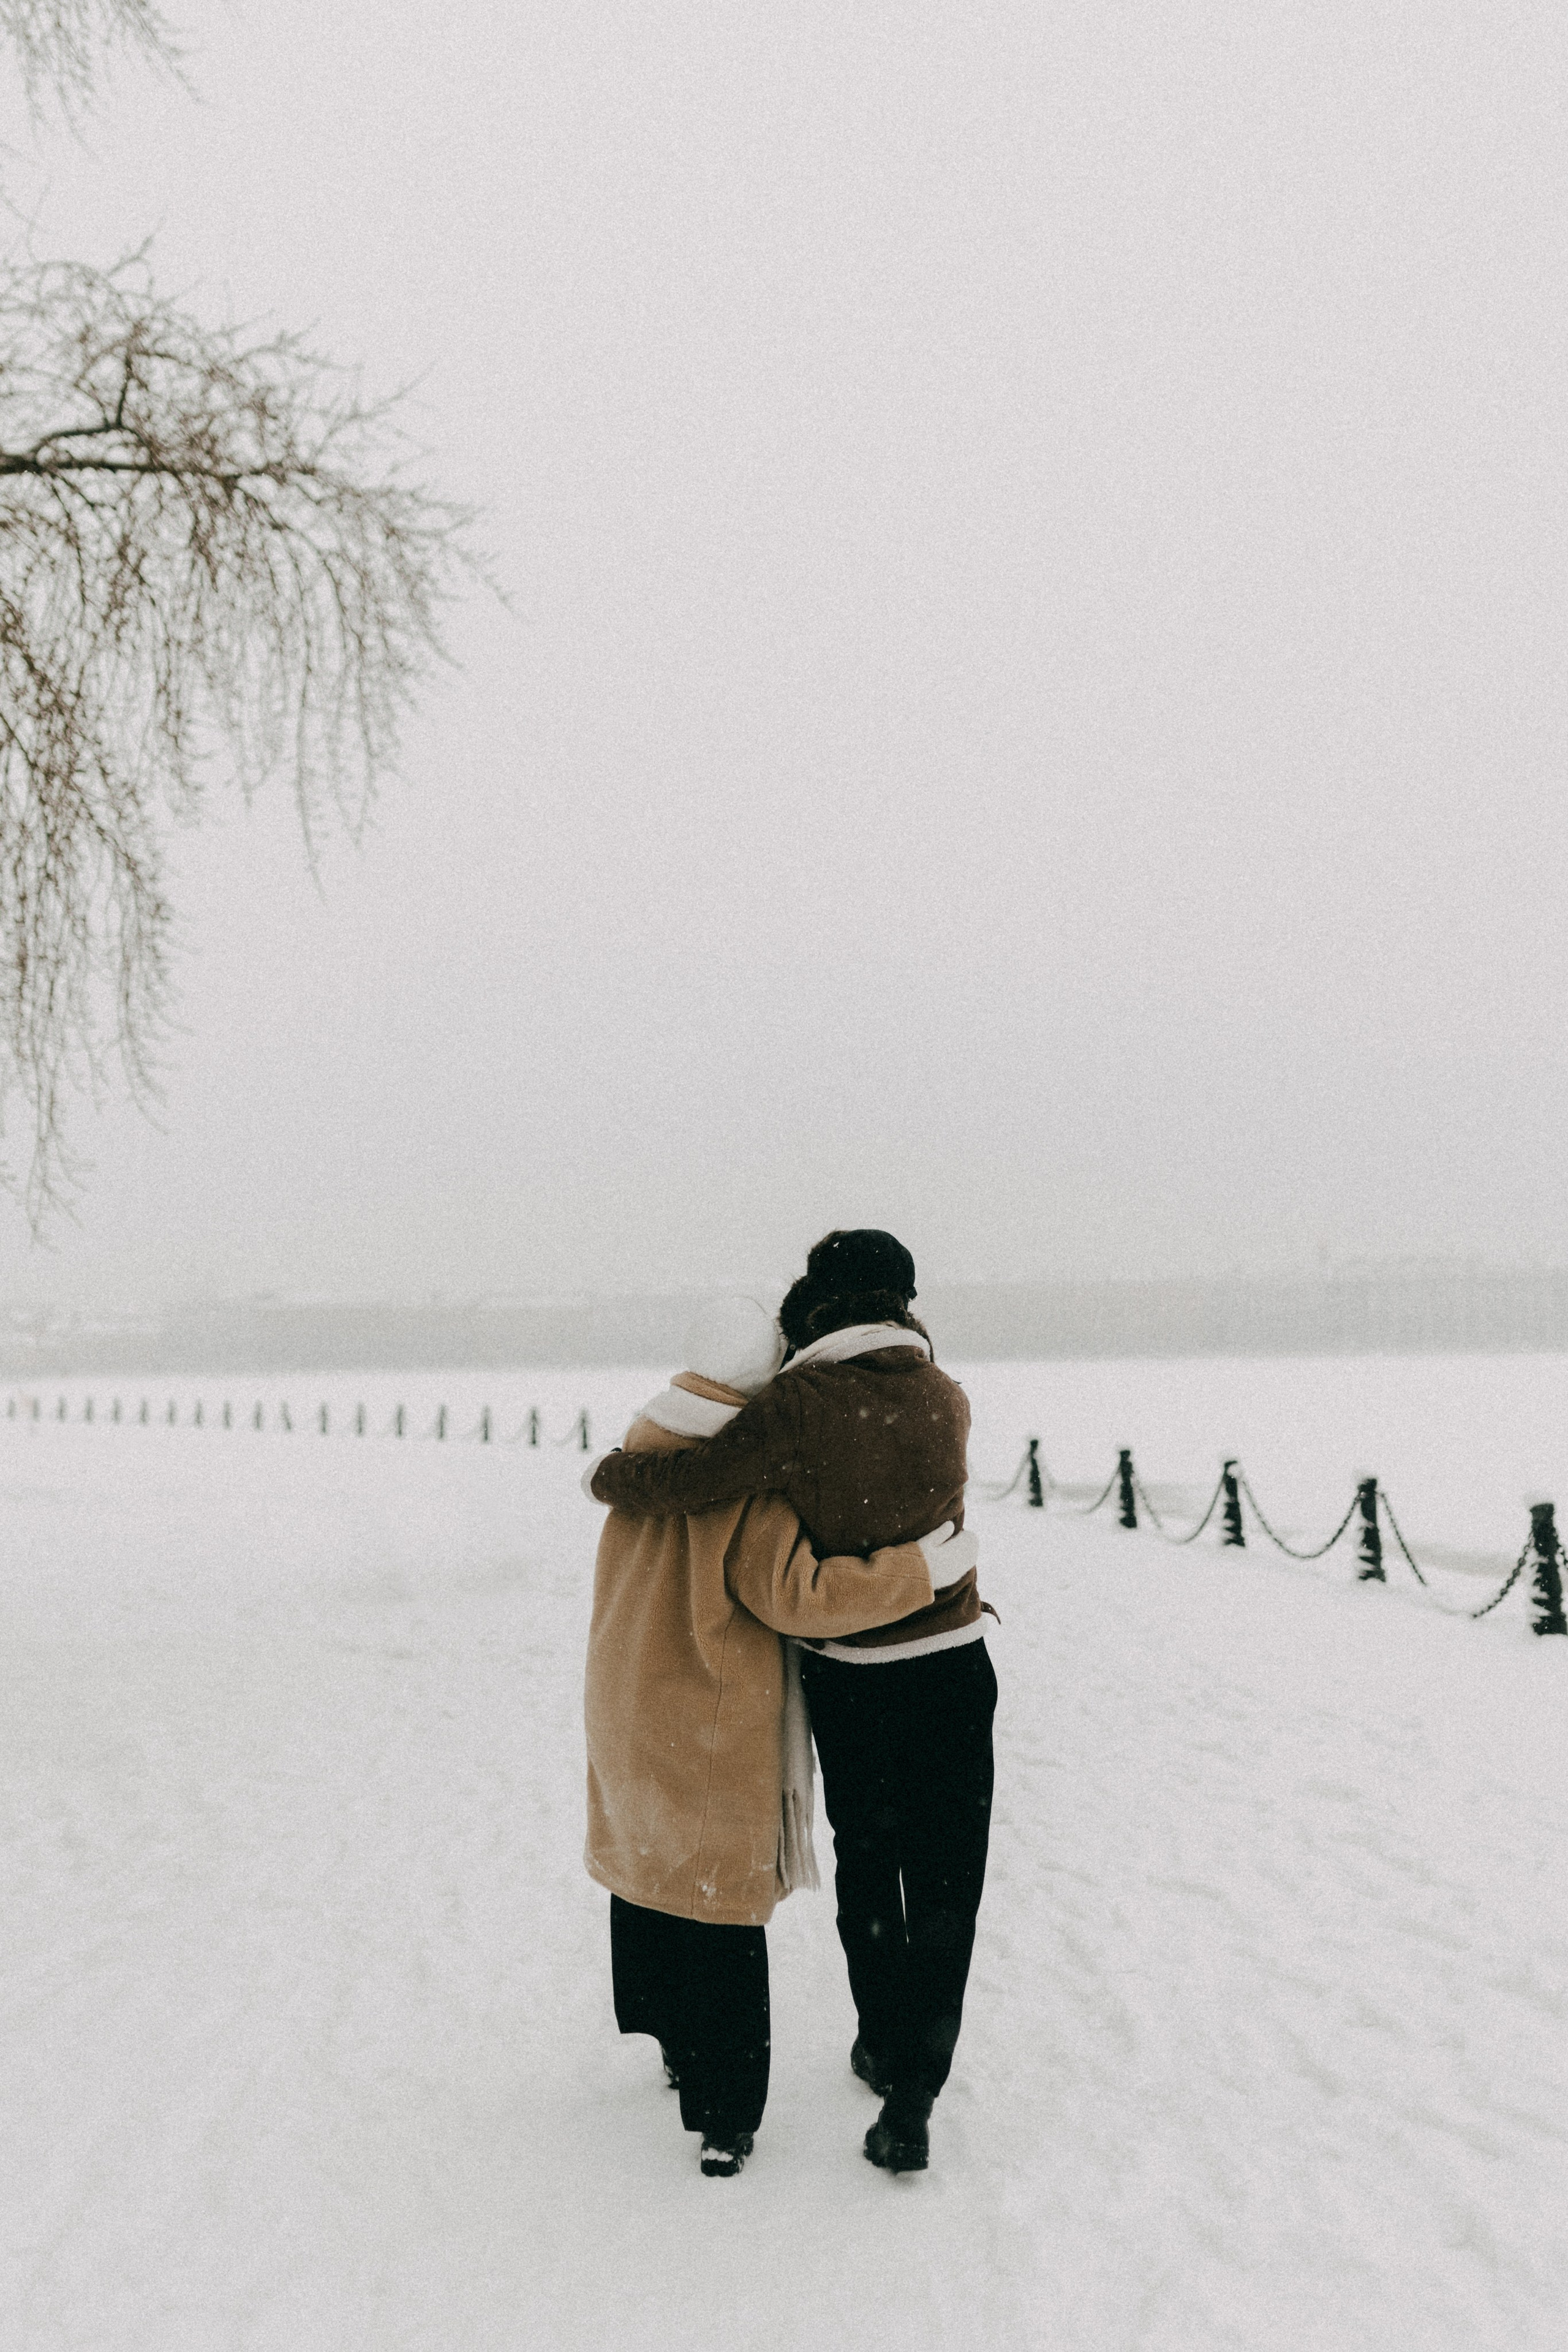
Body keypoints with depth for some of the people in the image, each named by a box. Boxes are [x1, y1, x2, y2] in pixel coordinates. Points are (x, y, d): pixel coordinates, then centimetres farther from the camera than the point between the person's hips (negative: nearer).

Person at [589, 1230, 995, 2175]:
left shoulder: (798, 1407, -17)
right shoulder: (948, 1401, -2)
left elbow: (688, 1483, -20)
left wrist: (611, 1474, 0)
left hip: (851, 1681, -2)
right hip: (954, 1672, 2)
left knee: (867, 1869, 19)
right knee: (943, 1889, 8)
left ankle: (884, 2051, 35)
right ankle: (911, 2100, 5)